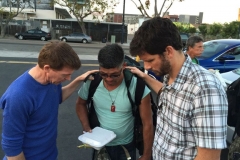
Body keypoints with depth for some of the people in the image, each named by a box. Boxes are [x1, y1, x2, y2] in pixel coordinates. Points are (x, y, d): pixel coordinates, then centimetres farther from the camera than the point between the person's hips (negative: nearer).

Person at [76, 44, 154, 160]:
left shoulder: (137, 87, -23)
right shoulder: (91, 83, -15)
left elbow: (147, 124, -14)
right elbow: (80, 104, 6)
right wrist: (86, 128, -7)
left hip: (126, 147, -1)